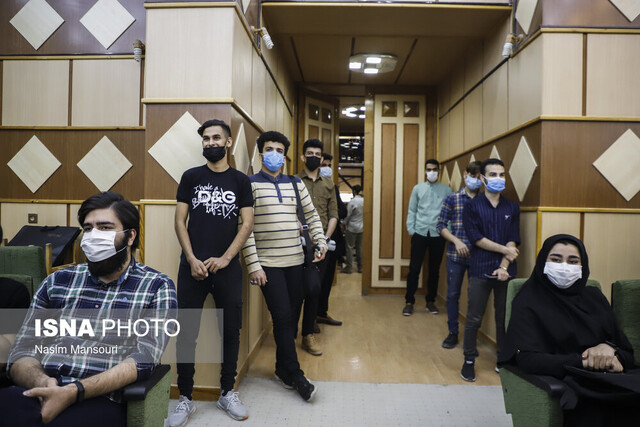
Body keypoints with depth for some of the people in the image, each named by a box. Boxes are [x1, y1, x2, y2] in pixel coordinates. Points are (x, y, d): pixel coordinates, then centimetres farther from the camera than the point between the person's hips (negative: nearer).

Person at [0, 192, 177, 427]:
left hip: (100, 401, -3)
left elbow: (143, 359, -7)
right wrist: (41, 381, -11)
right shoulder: (56, 282, 17)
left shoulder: (157, 287, 4)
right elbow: (23, 351, 12)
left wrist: (74, 392, -20)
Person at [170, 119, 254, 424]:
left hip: (227, 267, 0)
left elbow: (247, 223, 0)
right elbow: (180, 221, 2)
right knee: (186, 333, 5)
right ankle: (185, 398, 20)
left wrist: (225, 258, -11)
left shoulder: (240, 180, 5)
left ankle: (227, 393, 25)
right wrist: (192, 259, -9)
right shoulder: (190, 177, 6)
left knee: (230, 331, 8)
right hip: (192, 267, 0)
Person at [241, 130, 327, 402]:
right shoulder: (250, 184, -4)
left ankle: (282, 369, 28)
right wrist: (253, 264, -14)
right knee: (283, 317, -5)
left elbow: (312, 215, 17)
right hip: (268, 264, -5)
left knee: (292, 316, 10)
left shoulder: (295, 184, 12)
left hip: (295, 261, 5)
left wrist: (321, 242, 2)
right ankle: (295, 375, 10)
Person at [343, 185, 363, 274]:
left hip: (352, 227, -5)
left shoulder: (352, 202, -14)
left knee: (350, 247, 2)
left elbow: (348, 215, -9)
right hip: (362, 227, 5)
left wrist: (345, 225, 5)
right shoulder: (364, 201, -1)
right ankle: (360, 266, 17)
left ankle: (349, 267, 4)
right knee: (360, 247, 12)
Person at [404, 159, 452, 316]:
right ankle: (409, 302, 9)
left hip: (438, 234, 0)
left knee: (434, 270, 9)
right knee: (414, 268, -1)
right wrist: (411, 229, 0)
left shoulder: (446, 190, 7)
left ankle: (431, 301, 22)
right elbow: (412, 211, 8)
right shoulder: (418, 188, 9)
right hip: (420, 233, 0)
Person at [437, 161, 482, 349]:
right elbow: (441, 225, 2)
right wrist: (456, 241, -11)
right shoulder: (452, 198, 3)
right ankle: (453, 333, 22)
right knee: (452, 294, 7)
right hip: (455, 255, 0)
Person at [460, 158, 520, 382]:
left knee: (504, 318, 9)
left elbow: (513, 241, 1)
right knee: (474, 319, 2)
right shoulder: (472, 206, 0)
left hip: (506, 270, 3)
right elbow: (476, 238, -8)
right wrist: (504, 249, -7)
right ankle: (469, 360, 16)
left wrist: (504, 266, -10)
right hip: (480, 270, -2)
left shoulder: (512, 207, 8)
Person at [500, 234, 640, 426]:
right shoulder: (528, 302, 1)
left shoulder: (594, 296, 18)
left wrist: (609, 349, -8)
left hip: (614, 383, 5)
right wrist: (586, 362, -16)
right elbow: (526, 357, -13)